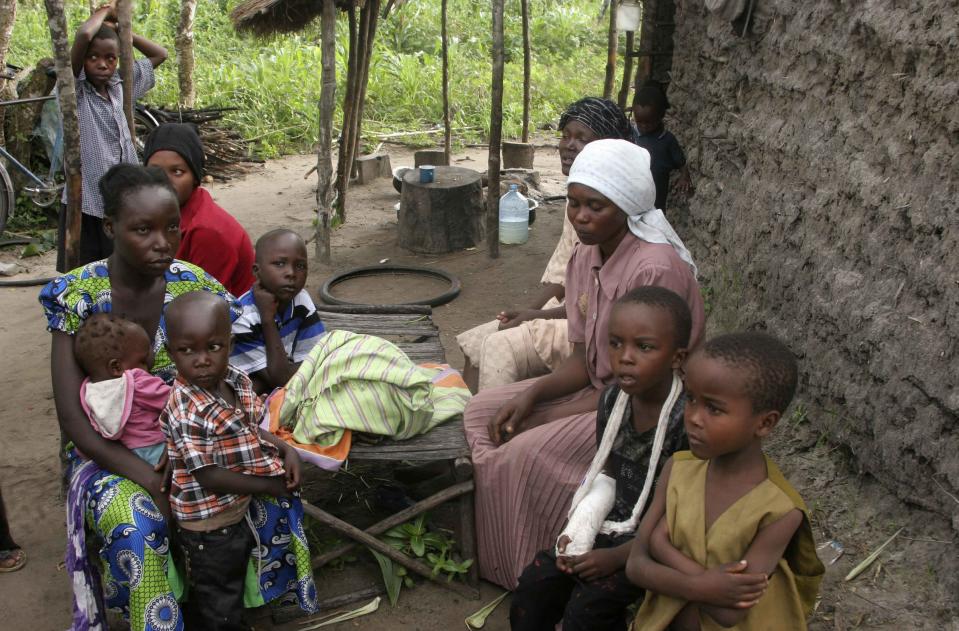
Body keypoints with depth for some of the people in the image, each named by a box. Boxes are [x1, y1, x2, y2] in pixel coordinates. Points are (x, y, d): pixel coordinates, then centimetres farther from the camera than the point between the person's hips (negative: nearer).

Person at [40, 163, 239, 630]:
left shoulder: (197, 287, -7)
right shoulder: (77, 295, -12)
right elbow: (73, 418, -14)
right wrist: (151, 479, -26)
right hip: (107, 449, -2)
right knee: (136, 526, -33)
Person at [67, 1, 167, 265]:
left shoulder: (119, 87, 9)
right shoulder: (74, 90, -8)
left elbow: (160, 54, 19)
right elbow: (83, 35, -25)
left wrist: (119, 28, 11)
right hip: (85, 206, -5)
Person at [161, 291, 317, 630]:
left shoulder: (237, 380, -7)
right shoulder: (186, 412, -32)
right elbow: (208, 476, -27)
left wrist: (286, 450, -7)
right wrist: (269, 486, -19)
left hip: (243, 509, 8)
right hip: (208, 525, -7)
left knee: (236, 582, 30)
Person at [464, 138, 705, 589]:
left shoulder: (655, 269, -26)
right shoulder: (585, 257, 1)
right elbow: (583, 359, 5)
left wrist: (546, 417, -19)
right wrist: (532, 396, -13)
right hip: (599, 389, 9)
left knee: (531, 452, -25)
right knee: (481, 412, 1)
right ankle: (489, 556, 12)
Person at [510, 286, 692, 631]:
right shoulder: (613, 398, -6)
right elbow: (604, 475, 6)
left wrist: (616, 557, -18)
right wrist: (578, 532, -9)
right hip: (613, 525, 7)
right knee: (533, 586, -1)